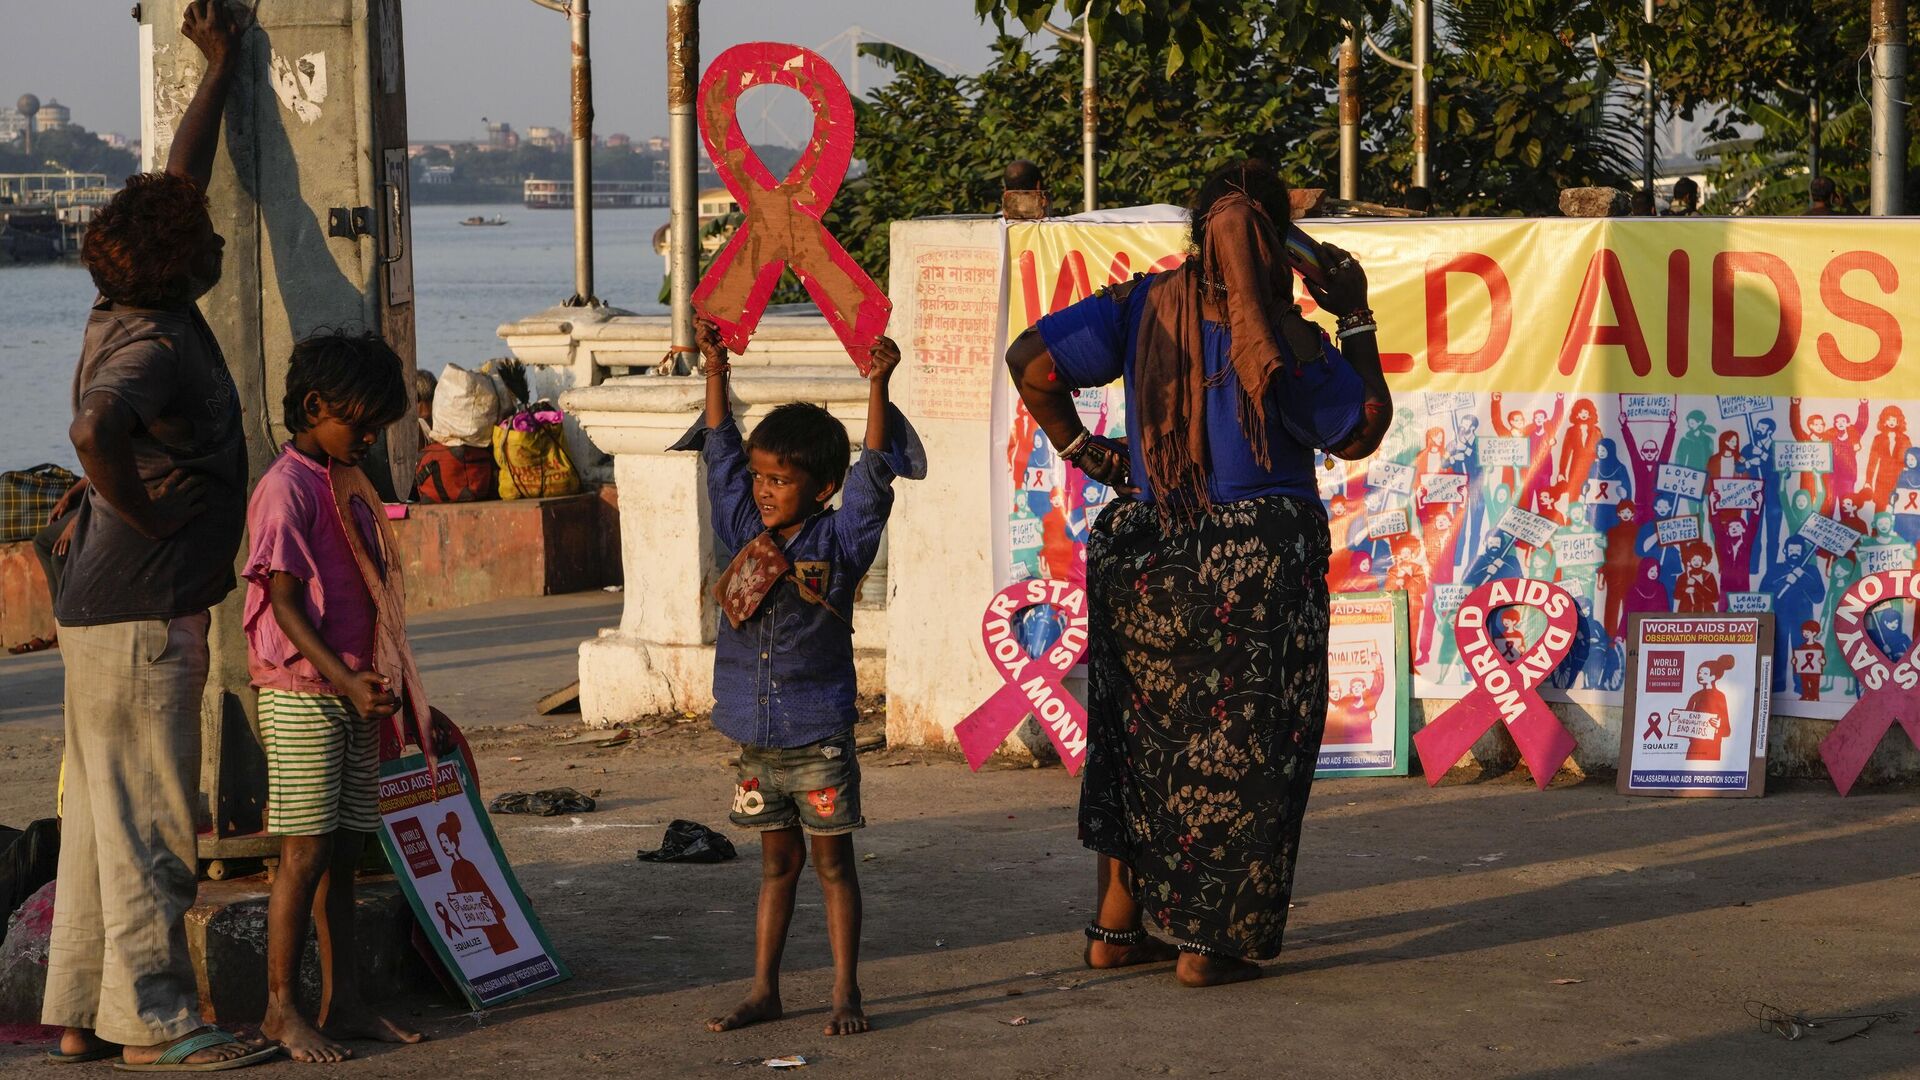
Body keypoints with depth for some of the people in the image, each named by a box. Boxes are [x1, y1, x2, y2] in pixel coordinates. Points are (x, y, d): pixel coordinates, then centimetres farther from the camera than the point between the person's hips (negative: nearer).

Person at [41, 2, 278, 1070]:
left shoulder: (146, 319, 10)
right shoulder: (152, 346, -18)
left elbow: (179, 183, 22)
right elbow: (96, 428, -38)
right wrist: (142, 513, -22)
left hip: (111, 611, 10)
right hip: (142, 613, -10)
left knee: (106, 816, 13)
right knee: (151, 823, -4)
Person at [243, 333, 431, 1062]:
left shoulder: (345, 483, 15)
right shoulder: (287, 489, -12)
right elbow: (286, 604, -17)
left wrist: (373, 685, 20)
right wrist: (346, 680, -24)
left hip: (350, 693, 8)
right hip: (301, 694, -8)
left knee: (343, 852, 9)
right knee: (307, 853, -6)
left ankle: (343, 1002, 14)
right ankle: (281, 1008, 1)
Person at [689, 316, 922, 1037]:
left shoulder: (840, 540, -6)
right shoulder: (746, 535, 6)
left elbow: (873, 475, -15)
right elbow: (722, 458, 11)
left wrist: (877, 385, -23)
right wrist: (715, 373, 9)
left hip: (818, 735, -4)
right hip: (755, 736, 5)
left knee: (832, 861, 3)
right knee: (777, 862, 14)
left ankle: (846, 992, 8)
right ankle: (764, 989, 18)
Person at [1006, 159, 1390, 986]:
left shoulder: (1146, 305, -2)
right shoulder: (1285, 340, -14)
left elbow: (1031, 362, -4)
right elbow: (1362, 432, -2)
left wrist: (1084, 451, 7)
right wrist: (1356, 318, 1)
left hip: (1148, 550, 5)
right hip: (1258, 560, -5)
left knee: (1142, 730, 17)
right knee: (1244, 747, 6)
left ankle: (1116, 925, 21)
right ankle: (1208, 944, 8)